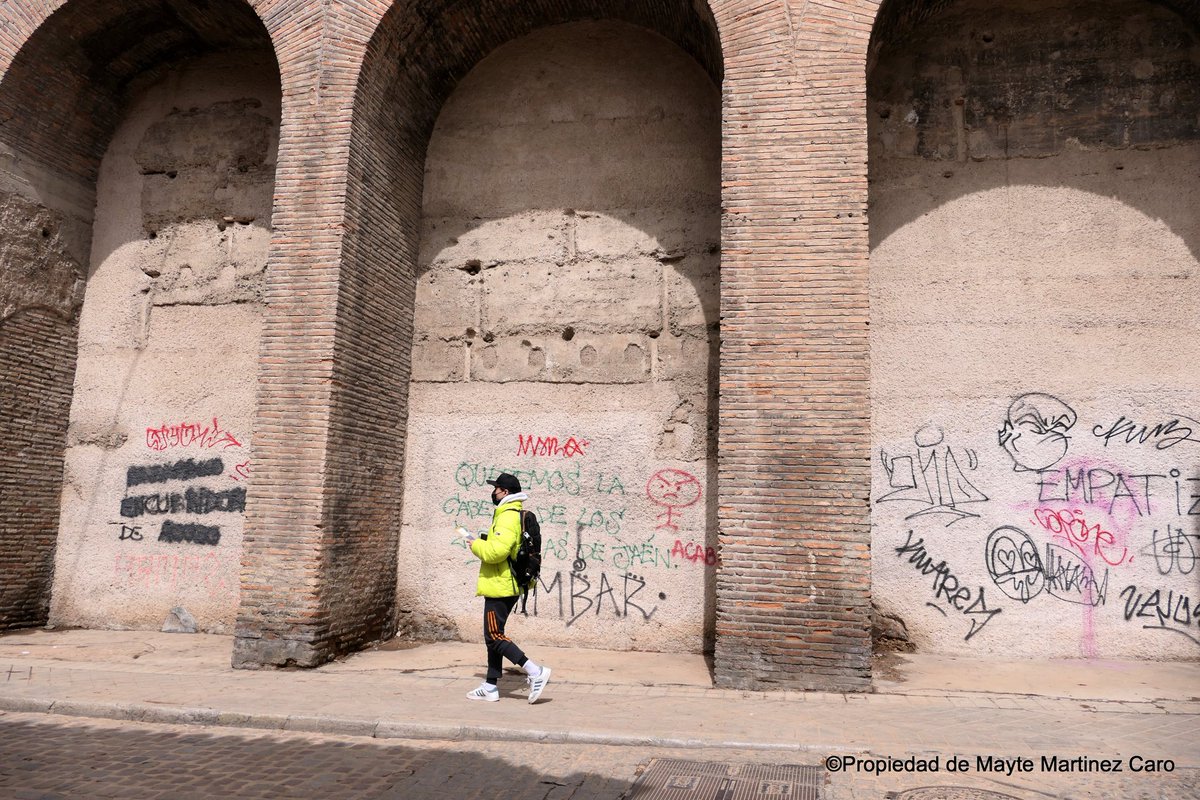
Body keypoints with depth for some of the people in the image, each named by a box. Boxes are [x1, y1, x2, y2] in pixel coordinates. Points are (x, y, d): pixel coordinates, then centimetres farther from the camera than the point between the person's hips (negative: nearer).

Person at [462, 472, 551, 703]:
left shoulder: (508, 517, -17)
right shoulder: (516, 515, 16)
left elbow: (496, 551, -28)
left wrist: (475, 544, -11)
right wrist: (482, 542, 11)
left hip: (499, 587, -11)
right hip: (507, 586, 11)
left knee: (494, 636, -7)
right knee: (494, 635, 15)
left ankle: (536, 672, -10)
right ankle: (490, 687, 21)